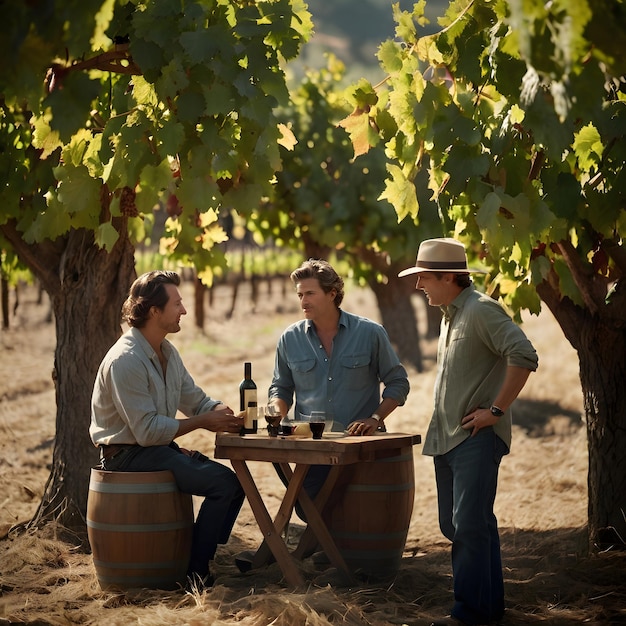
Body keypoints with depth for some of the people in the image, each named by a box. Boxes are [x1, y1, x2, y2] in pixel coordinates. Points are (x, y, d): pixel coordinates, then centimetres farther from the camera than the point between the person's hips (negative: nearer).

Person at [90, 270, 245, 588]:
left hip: (159, 449, 10)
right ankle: (195, 573, -10)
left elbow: (196, 400, 13)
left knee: (234, 482, 1)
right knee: (223, 483, -20)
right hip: (129, 455, -10)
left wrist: (228, 415, -9)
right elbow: (148, 431, -24)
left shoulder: (167, 352, 10)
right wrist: (202, 422, -17)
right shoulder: (125, 361, -21)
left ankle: (204, 557, 9)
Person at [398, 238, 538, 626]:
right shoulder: (451, 313, 16)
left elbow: (524, 357, -24)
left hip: (477, 438, -10)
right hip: (447, 437, 10)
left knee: (470, 525, -10)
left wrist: (496, 410, -19)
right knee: (454, 525, 13)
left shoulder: (481, 310, -14)